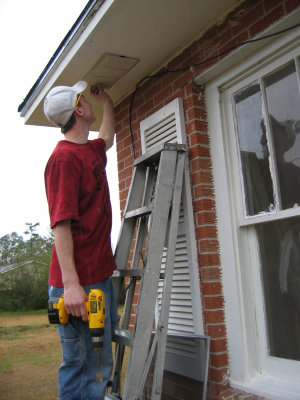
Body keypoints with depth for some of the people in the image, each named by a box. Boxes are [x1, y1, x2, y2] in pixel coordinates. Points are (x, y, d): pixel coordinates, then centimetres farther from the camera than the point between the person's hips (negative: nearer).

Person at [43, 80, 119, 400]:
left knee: (101, 361, 17)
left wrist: (107, 101, 46)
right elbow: (61, 224, -21)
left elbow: (108, 136, 42)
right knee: (82, 366, -2)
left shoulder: (92, 150, 15)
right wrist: (70, 284, -25)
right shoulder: (64, 157, -14)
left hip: (100, 274, 10)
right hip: (79, 282, -10)